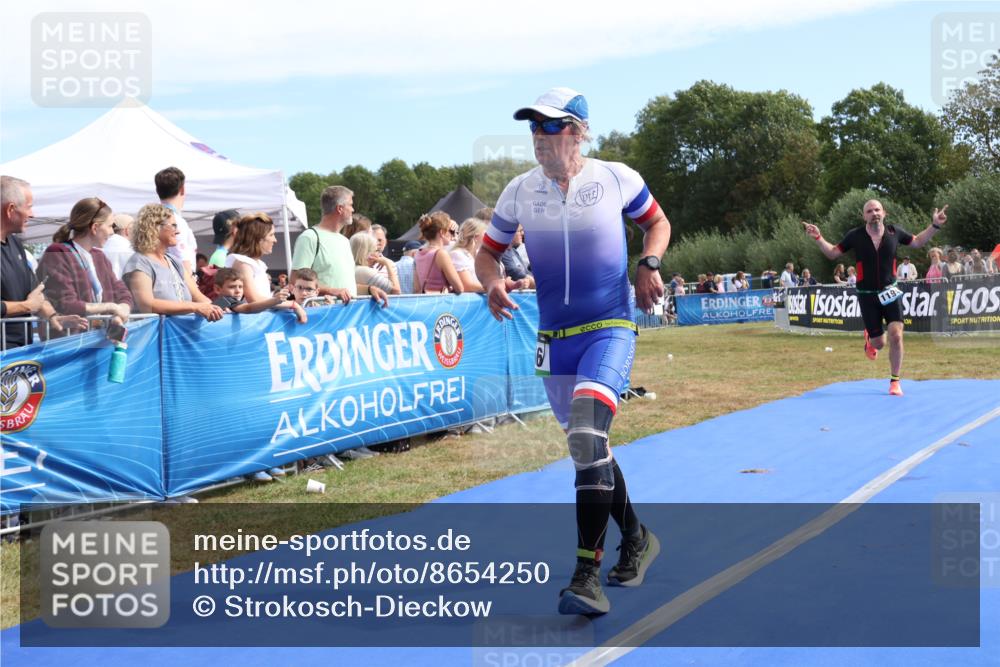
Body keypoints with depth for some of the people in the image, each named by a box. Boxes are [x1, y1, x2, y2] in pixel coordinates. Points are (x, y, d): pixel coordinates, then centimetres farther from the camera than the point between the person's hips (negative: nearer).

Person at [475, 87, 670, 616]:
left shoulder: (616, 178, -3)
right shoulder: (520, 191, 3)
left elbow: (657, 222, 13)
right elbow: (487, 251, 11)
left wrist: (649, 264, -6)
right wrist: (491, 281, -11)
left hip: (611, 327, -4)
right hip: (554, 336, 4)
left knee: (588, 436, -23)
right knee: (587, 450, 13)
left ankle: (587, 574, -18)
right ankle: (636, 538, 37)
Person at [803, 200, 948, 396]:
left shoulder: (894, 232, -3)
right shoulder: (855, 236, -8)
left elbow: (917, 242, 14)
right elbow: (832, 253, 4)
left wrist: (934, 226, 2)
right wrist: (818, 238, -12)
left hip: (890, 292, 1)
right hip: (867, 295, -1)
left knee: (896, 335, -14)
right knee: (879, 343, 2)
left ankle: (895, 381, 2)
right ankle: (869, 339, 43)